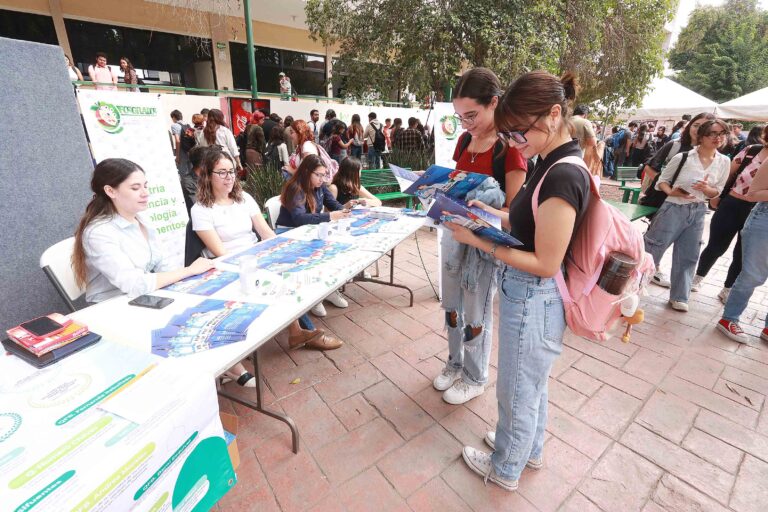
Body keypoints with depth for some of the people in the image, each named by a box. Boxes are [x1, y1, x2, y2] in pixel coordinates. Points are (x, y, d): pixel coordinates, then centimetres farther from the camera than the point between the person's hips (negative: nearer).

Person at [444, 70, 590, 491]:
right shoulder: (553, 164, 3)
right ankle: (530, 449, 54)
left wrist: (479, 241, -23)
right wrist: (489, 213, 0)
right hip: (530, 297, 9)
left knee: (517, 391, 14)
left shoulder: (562, 177, -26)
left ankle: (505, 469, 42)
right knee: (531, 384, 28)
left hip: (532, 301, -9)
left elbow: (545, 264, -24)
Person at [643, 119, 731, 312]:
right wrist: (672, 192, -21)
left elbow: (717, 192, 9)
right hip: (674, 208, -4)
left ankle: (679, 297, 23)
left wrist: (706, 189, -13)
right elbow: (662, 180, -1)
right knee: (652, 248, -3)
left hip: (698, 212, 5)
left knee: (688, 256, 10)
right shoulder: (683, 157, -10)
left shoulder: (724, 162, 2)